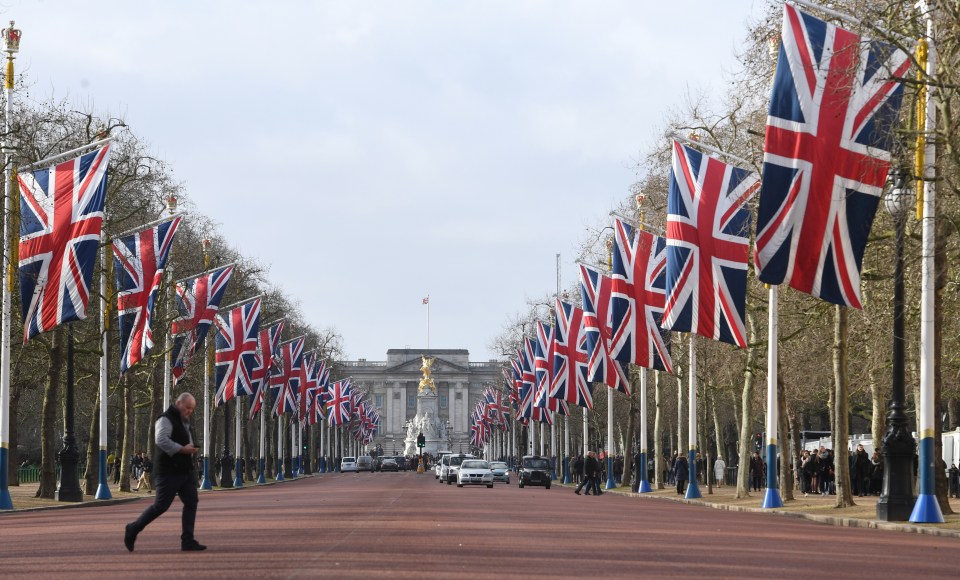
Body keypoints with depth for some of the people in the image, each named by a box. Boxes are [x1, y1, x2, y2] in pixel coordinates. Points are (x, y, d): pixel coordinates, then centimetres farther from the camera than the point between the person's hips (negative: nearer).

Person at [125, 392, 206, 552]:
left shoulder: (185, 422, 19)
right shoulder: (166, 420, -12)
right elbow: (161, 440, -29)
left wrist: (191, 449, 16)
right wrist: (182, 449, -28)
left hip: (186, 471, 9)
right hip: (169, 472, -9)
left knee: (191, 503, 1)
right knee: (161, 505, -6)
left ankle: (188, 541, 3)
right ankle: (133, 529, 10)